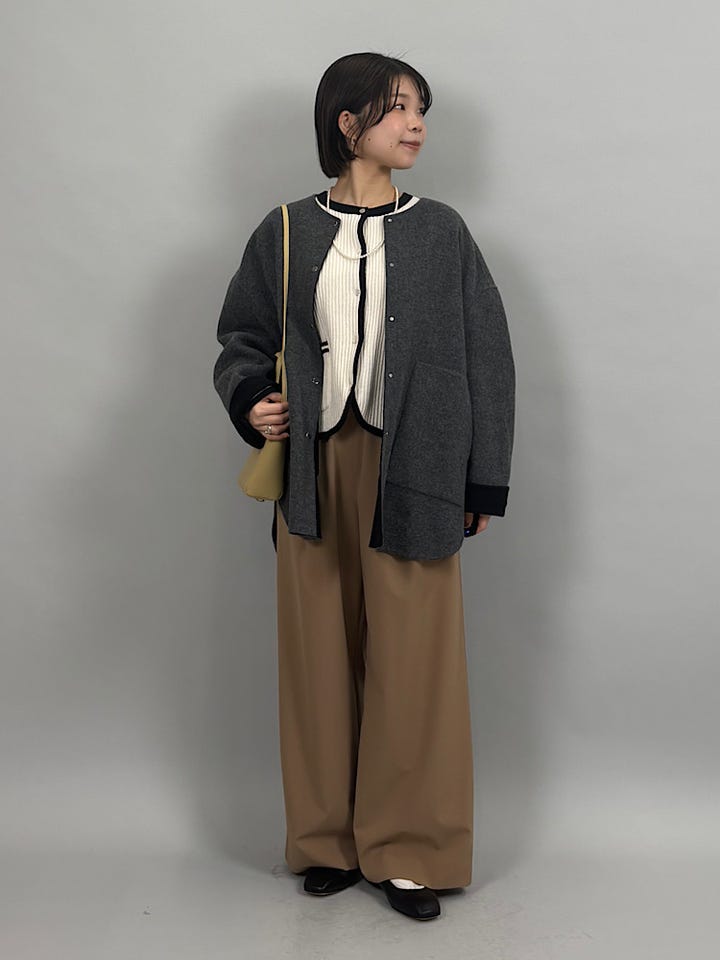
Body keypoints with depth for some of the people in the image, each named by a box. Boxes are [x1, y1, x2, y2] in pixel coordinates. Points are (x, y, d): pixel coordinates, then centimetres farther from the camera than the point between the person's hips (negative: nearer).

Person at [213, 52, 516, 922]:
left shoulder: (441, 233, 5)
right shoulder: (286, 233, 6)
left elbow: (485, 358, 5)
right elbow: (242, 337, 15)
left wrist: (483, 484, 2)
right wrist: (250, 400, -7)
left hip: (410, 475, -1)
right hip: (315, 469, 1)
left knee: (413, 661, 1)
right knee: (320, 656, 8)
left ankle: (410, 850, 16)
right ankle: (329, 840, 24)